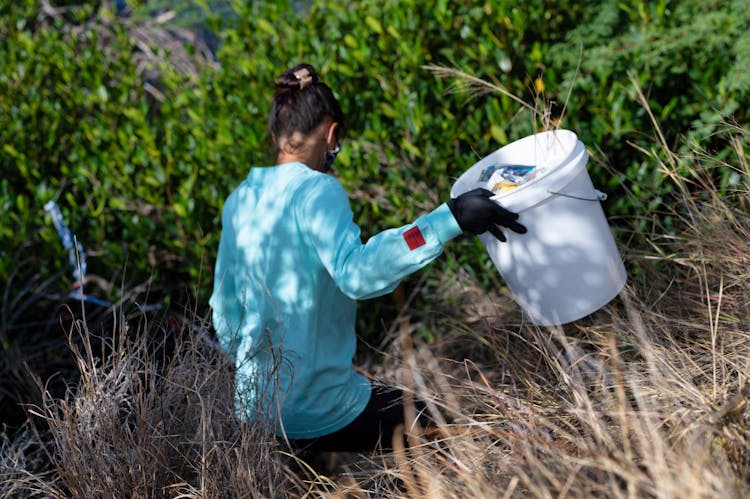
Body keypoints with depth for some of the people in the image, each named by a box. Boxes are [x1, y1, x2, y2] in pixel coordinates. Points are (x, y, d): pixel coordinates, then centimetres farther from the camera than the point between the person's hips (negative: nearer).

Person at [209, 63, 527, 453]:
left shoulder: (238, 201, 6)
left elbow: (224, 312, 13)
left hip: (253, 404, 7)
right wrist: (450, 219, -38)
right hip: (318, 415, -7)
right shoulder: (316, 191, -16)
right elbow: (355, 271, -35)